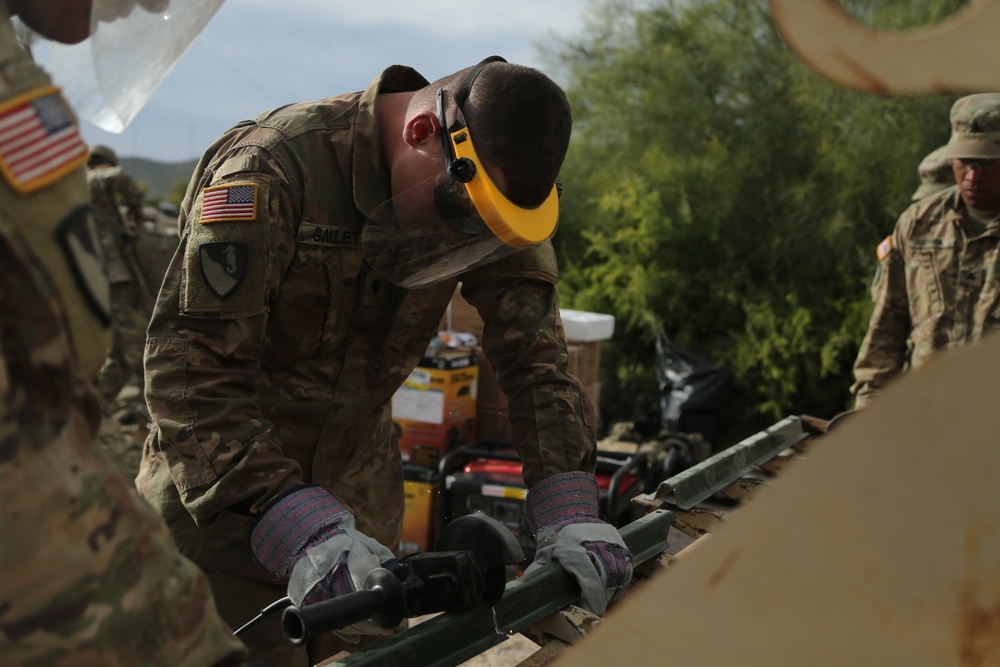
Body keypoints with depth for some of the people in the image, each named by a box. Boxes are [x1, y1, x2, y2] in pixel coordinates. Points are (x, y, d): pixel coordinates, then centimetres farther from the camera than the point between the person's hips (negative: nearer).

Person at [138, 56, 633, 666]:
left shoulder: (493, 193, -10)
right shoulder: (271, 169, -28)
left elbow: (536, 354, -13)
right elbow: (190, 366, -32)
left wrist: (570, 514, -26)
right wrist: (301, 527, -43)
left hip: (360, 471, 5)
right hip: (221, 481, -4)